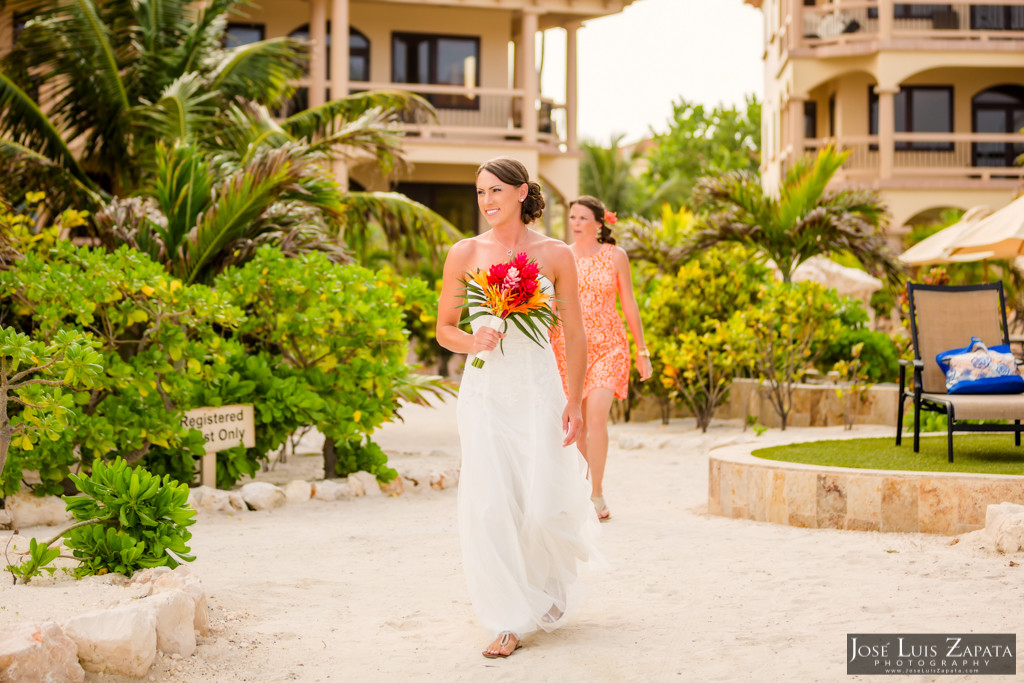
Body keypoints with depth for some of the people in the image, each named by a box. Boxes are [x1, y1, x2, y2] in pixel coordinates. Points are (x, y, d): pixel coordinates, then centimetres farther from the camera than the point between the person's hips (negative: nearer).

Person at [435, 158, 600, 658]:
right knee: (490, 505, -4)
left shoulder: (555, 255, 1)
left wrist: (575, 401, -3)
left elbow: (574, 334, 3)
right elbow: (444, 329, 9)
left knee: (544, 504, -3)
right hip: (484, 390, 1)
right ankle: (511, 621, 7)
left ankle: (552, 587, 32)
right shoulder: (464, 253, 3)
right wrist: (473, 342, -13)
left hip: (538, 388, -1)